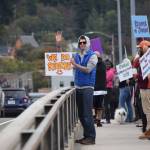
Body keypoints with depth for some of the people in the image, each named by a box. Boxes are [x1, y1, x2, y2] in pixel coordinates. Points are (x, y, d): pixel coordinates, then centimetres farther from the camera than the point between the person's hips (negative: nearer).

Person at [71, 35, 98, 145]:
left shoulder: (92, 56, -3)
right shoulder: (76, 56, 14)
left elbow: (88, 69, -12)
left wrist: (75, 65, -12)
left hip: (87, 87, -6)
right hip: (78, 87, 6)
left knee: (87, 114, -9)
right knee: (81, 114, 8)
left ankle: (91, 137, -6)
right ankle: (86, 136, 15)